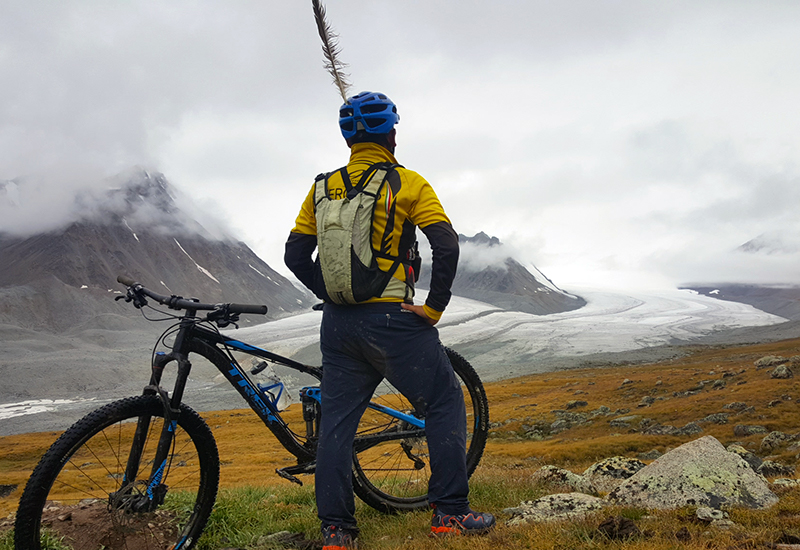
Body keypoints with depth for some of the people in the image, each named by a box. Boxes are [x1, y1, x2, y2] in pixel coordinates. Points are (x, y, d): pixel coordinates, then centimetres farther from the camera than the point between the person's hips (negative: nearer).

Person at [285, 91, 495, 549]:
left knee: (336, 420, 12)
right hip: (392, 319, -4)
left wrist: (334, 296, 13)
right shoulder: (407, 182, -4)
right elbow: (447, 245, -14)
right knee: (445, 404, 10)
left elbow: (296, 256, 7)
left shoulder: (323, 188, 8)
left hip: (338, 324, 5)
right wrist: (434, 307, -7)